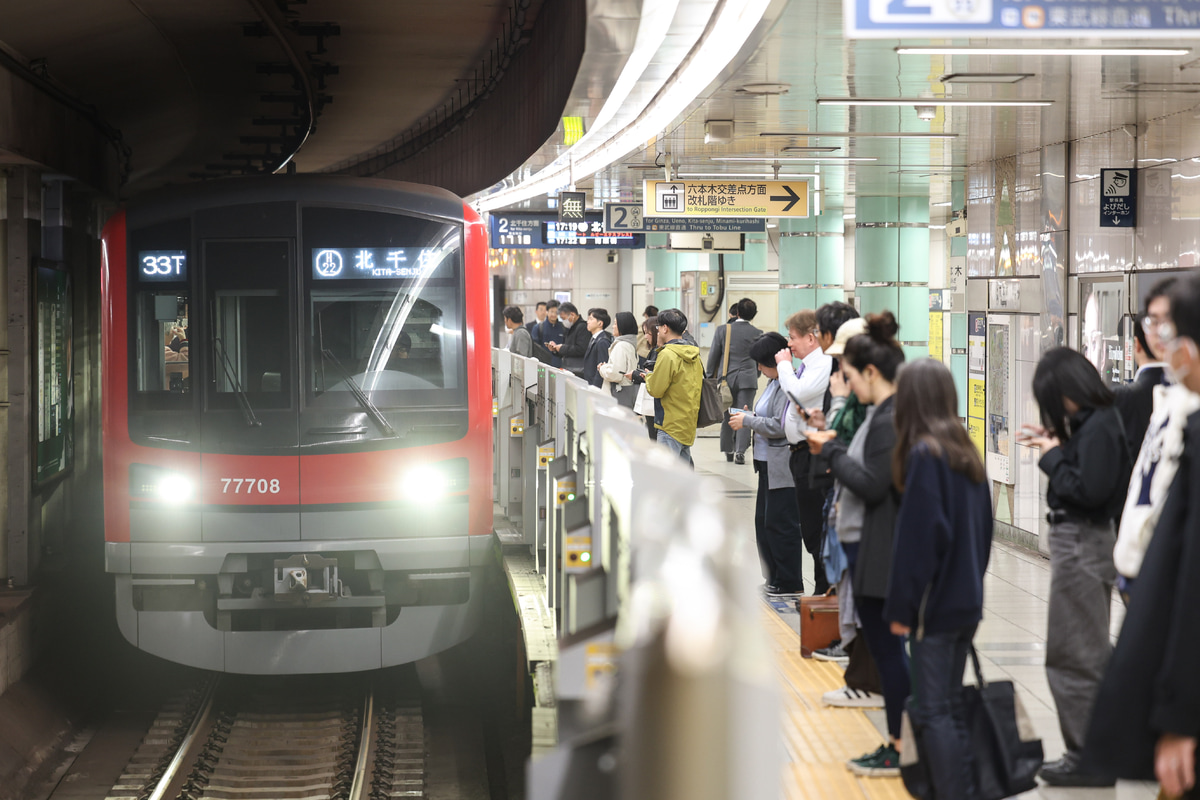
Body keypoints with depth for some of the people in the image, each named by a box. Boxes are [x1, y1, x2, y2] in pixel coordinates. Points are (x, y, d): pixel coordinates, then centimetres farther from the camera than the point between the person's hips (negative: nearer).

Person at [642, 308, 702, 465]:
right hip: (689, 426, 9)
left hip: (671, 427, -9)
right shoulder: (694, 355, 11)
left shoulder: (667, 355, -15)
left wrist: (648, 377, 7)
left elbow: (655, 390, -14)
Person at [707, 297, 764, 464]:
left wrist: (710, 377, 12)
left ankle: (728, 451, 15)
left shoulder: (723, 330, 0)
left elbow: (713, 355, 3)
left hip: (726, 378, 1)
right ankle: (740, 451, -8)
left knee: (727, 416, 10)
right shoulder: (757, 333, 1)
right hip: (748, 379, 0)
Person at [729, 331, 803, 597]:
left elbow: (780, 426, -23)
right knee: (763, 521, 16)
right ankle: (774, 577, 25)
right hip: (768, 465, 11)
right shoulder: (774, 382, 14)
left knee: (780, 523, -4)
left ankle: (791, 584, 4)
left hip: (783, 468, -11)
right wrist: (749, 416, 8)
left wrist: (748, 421, -12)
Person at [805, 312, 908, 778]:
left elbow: (872, 485, -20)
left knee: (886, 647, -2)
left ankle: (899, 750, 6)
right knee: (885, 648, 13)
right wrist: (831, 447, 8)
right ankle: (898, 743, 20)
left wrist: (830, 450, -11)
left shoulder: (891, 420, -18)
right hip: (866, 544, 10)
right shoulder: (884, 413, 13)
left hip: (877, 549, -10)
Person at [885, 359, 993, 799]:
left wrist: (901, 608, -12)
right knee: (951, 705, 15)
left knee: (932, 712, -3)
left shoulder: (924, 454, -14)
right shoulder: (968, 453, 9)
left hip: (935, 605, -8)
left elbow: (916, 537, -17)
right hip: (967, 601, 8)